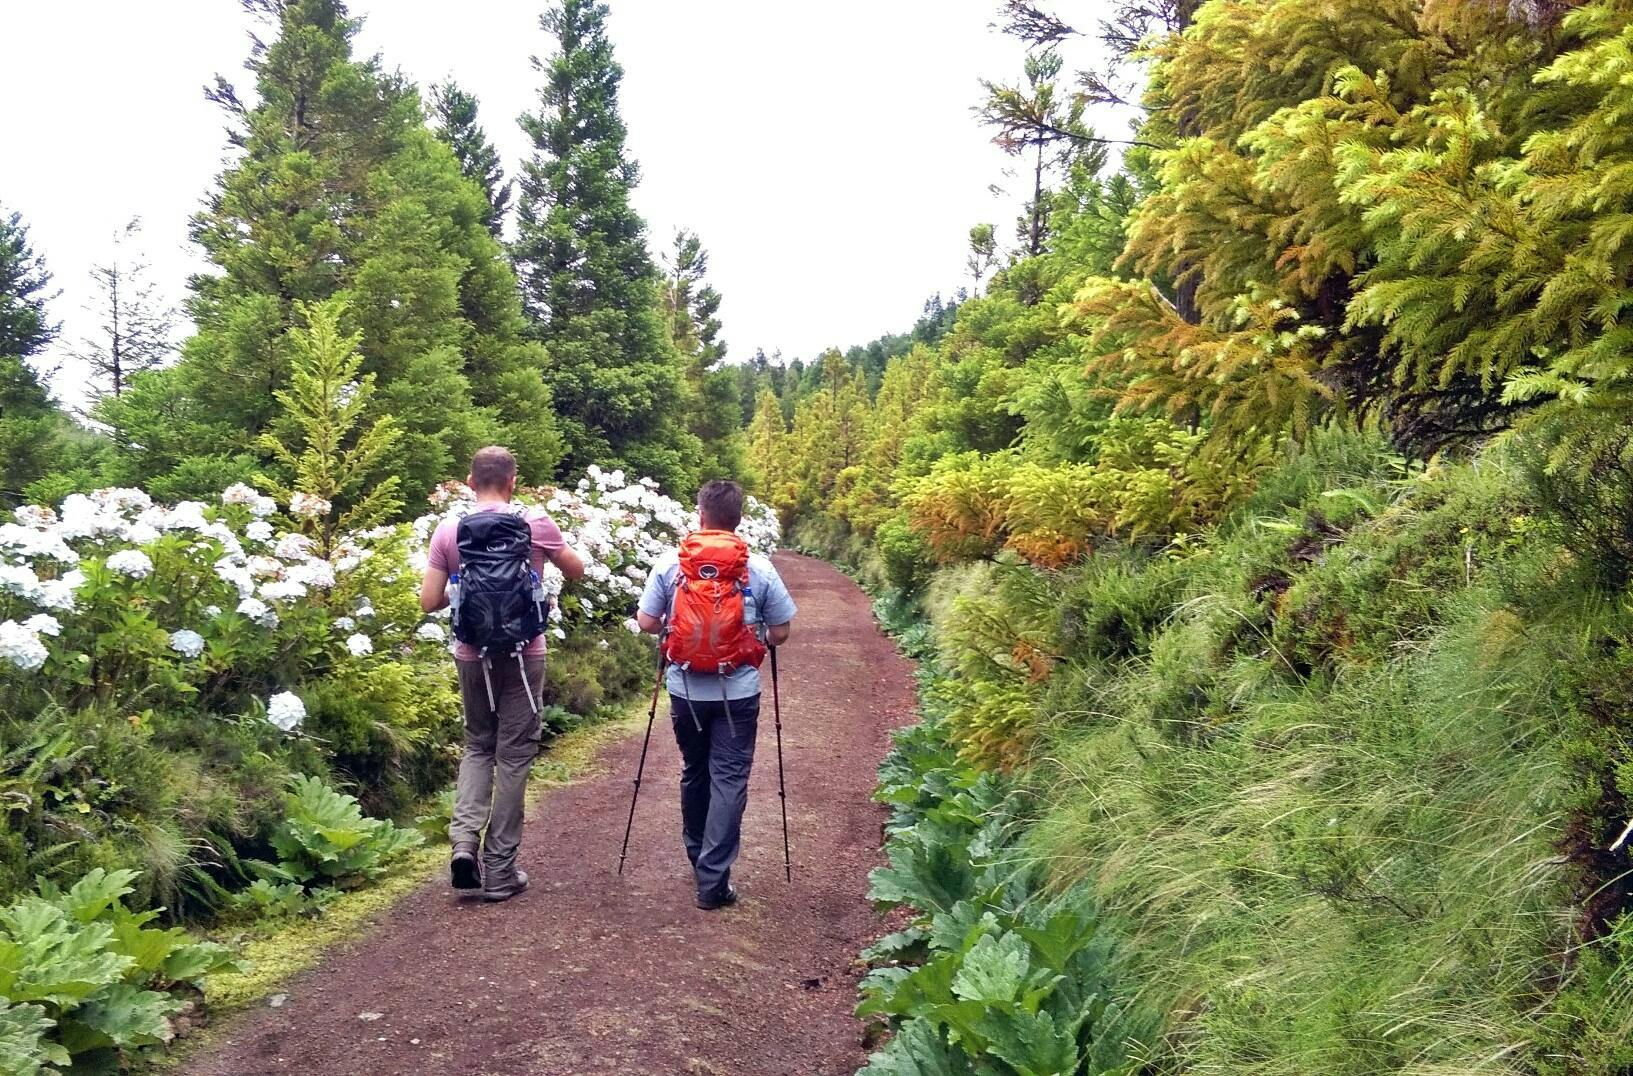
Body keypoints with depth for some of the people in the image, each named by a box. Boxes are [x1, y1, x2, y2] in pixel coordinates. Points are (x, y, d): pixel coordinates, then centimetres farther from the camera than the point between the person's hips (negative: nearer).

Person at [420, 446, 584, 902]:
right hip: (522, 655, -2)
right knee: (514, 756, 6)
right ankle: (499, 871, 11)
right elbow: (578, 571, 8)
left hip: (472, 656, 2)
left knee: (478, 747, 20)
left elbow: (429, 601, -2)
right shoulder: (535, 524, -7)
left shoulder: (448, 530, -3)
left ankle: (464, 838, 0)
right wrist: (553, 546, 27)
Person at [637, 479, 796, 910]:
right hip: (737, 692, -2)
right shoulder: (759, 569, -6)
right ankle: (713, 879, -1)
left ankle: (698, 858, 36)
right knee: (729, 781, 3)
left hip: (686, 689, 2)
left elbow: (646, 622, -1)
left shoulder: (671, 562, -5)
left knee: (694, 773, 20)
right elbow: (780, 634, -1)